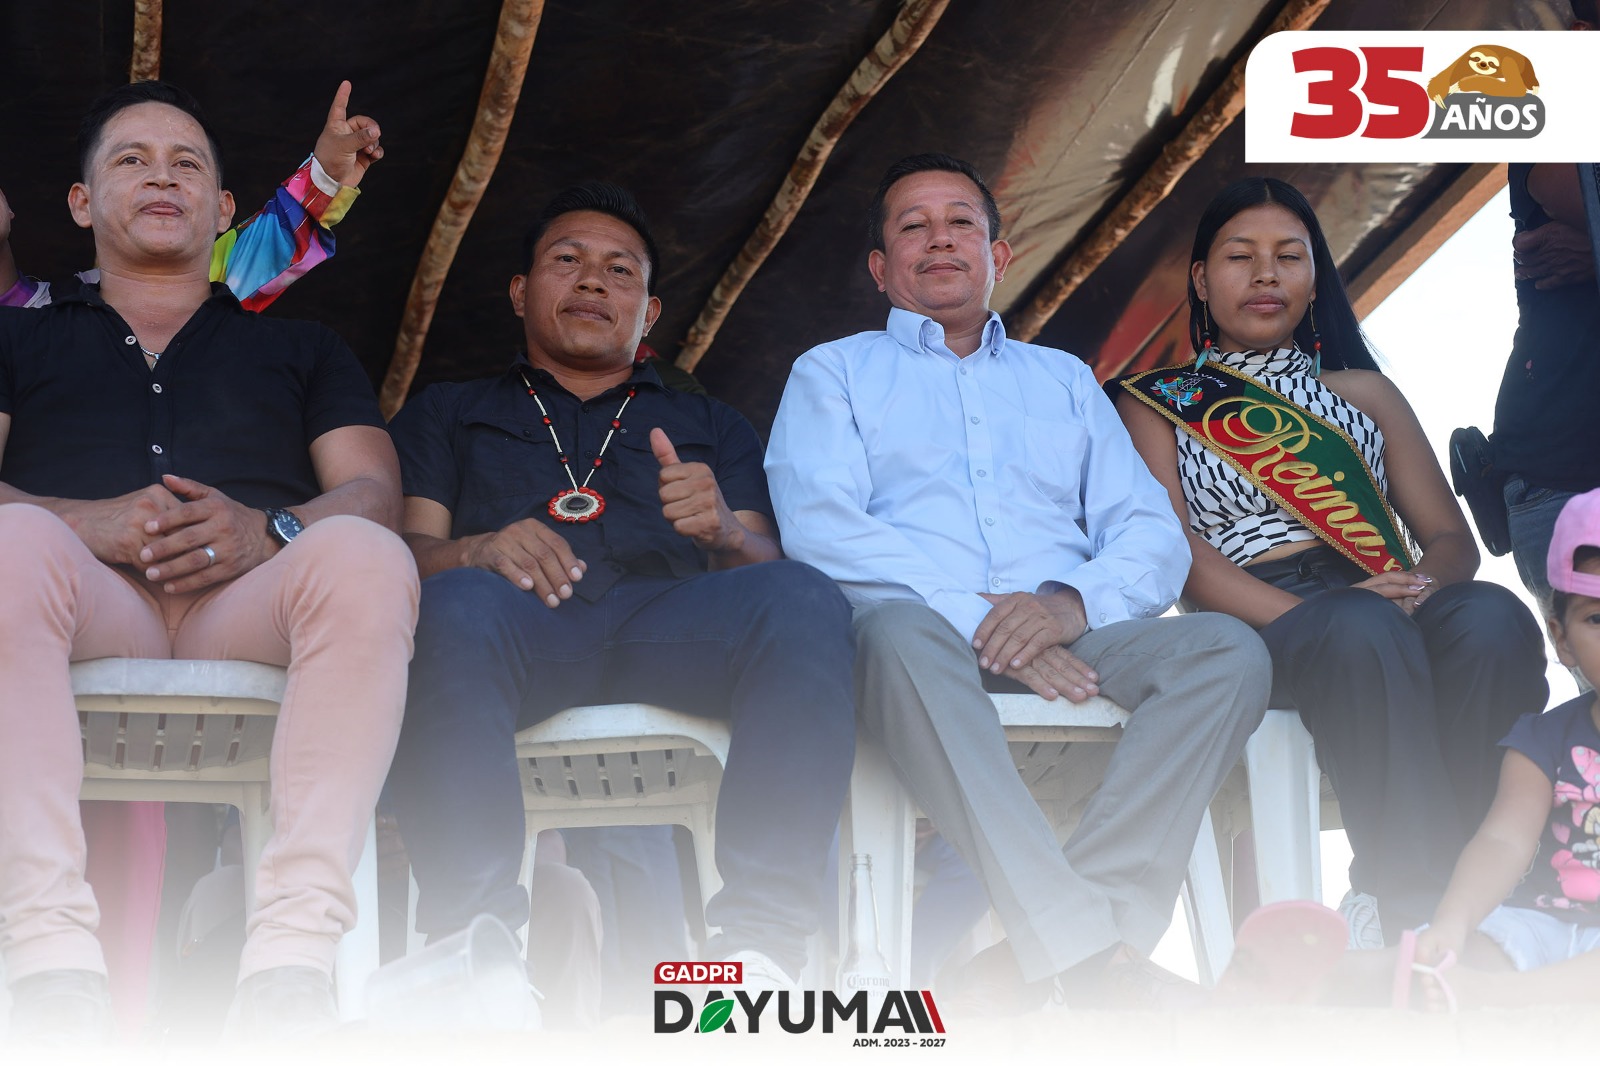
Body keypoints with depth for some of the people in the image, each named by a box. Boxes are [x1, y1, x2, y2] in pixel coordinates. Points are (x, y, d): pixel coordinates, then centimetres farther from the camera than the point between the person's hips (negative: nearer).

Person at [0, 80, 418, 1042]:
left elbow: (374, 493, 14)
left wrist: (269, 531, -9)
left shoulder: (301, 348, 32)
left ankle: (295, 955, -44)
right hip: (91, 603, 0)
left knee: (364, 556, -34)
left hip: (250, 602, 1)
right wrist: (88, 524, -11)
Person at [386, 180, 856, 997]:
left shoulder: (710, 426, 35)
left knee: (803, 599, -33)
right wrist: (473, 554, -11)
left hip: (671, 621, 1)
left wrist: (725, 531, -6)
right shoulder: (445, 415, 32)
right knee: (454, 607, -39)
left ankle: (759, 945, -44)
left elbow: (769, 567, 19)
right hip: (517, 625, -1)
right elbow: (407, 549, 14)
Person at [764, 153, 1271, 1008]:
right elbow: (819, 527, 0)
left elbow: (1153, 532, 16)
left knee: (1229, 649, -26)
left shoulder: (1064, 380, 30)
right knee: (901, 632, -39)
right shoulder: (833, 373, 20)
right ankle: (1095, 960, -46)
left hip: (1070, 640, 3)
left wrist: (1074, 602, -9)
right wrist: (975, 620, -14)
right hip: (928, 630, -3)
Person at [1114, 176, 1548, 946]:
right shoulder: (1157, 403, 19)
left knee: (1494, 620, -33)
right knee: (1364, 631, -39)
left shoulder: (1363, 391, 29)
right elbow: (1172, 550, 2)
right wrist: (1306, 613, -16)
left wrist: (1425, 586, -9)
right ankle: (1415, 900, -39)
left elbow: (1451, 536, 18)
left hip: (1391, 605, 3)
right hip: (1253, 627, -3)